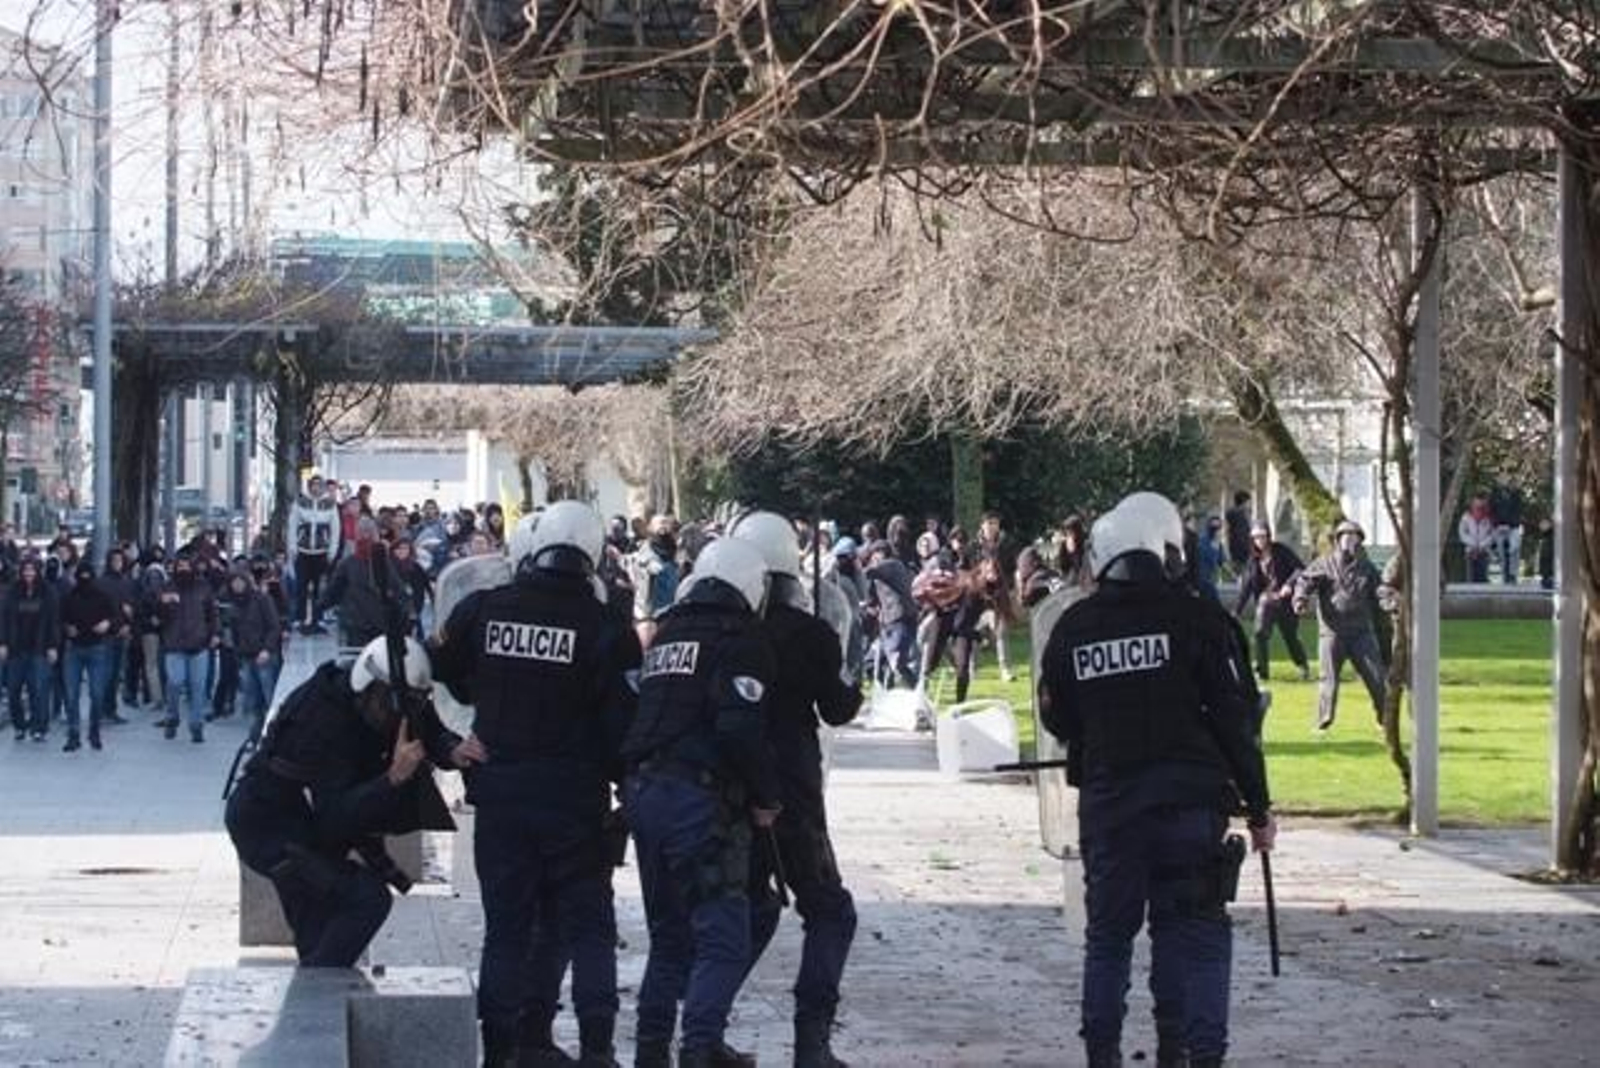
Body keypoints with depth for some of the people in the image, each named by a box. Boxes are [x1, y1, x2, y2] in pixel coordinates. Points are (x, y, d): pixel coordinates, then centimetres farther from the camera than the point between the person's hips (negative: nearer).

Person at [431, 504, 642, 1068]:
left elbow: (445, 673, 13)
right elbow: (623, 724, -11)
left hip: (499, 794, 2)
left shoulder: (482, 610, -3)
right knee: (585, 924, 7)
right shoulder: (605, 628, -10)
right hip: (575, 799, -2)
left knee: (507, 923, 12)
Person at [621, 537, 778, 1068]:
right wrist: (764, 798, -7)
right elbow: (740, 728, -17)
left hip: (643, 791, 8)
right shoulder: (739, 637, -6)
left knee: (670, 934, 19)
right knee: (722, 938, -7)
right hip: (700, 799, -8)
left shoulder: (667, 633, 19)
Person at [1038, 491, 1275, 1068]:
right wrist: (1258, 807, 0)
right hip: (1190, 802, -3)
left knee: (1108, 934, 13)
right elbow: (1236, 720, -6)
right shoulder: (1195, 616, -7)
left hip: (1105, 804, 3)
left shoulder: (1073, 626, 4)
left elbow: (1056, 719, 14)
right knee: (1196, 936, 1)